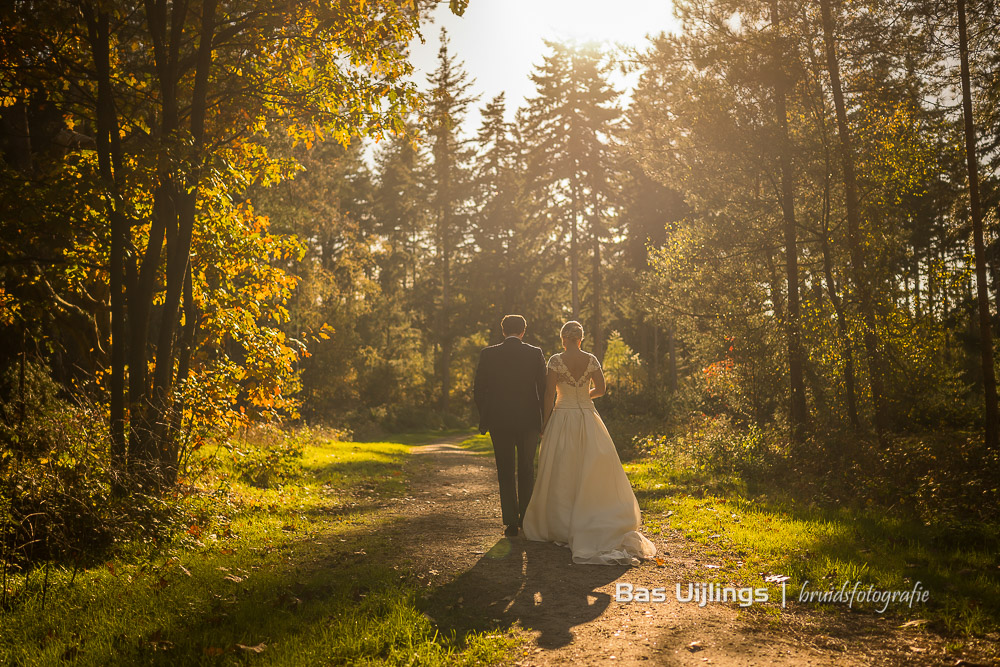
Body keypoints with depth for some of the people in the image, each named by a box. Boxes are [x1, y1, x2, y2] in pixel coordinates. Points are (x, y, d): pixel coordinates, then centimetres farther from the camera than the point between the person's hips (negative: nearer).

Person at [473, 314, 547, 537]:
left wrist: (484, 418, 9)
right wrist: (545, 419, 7)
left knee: (506, 473, 7)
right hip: (529, 420, 1)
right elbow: (544, 389, -2)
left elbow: (478, 390, -1)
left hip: (499, 421, 0)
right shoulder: (535, 353, -2)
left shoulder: (488, 354, -2)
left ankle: (511, 523, 4)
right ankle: (527, 519, 20)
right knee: (526, 471, 14)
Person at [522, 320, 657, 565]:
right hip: (587, 419, 2)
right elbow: (600, 390, 7)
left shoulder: (556, 360, -8)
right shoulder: (591, 360, 0)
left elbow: (549, 396, -9)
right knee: (593, 473, 8)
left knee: (562, 474, 5)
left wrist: (544, 425, -1)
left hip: (562, 419, -2)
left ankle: (561, 527, 10)